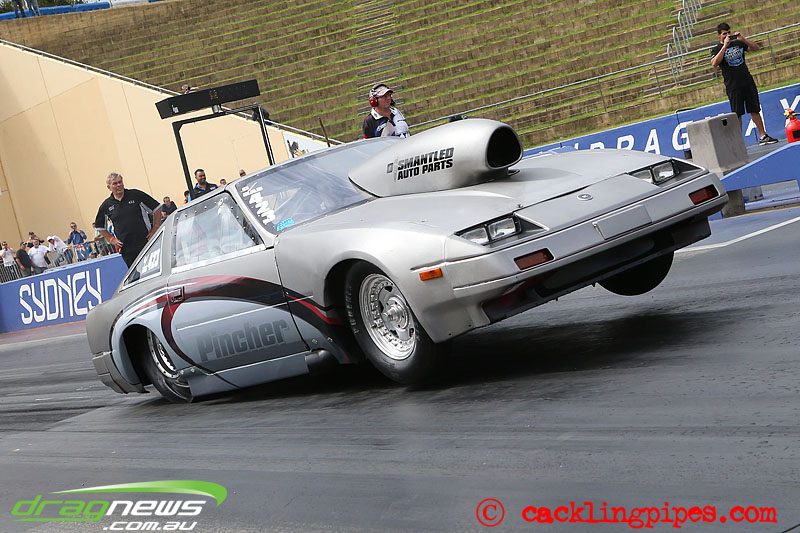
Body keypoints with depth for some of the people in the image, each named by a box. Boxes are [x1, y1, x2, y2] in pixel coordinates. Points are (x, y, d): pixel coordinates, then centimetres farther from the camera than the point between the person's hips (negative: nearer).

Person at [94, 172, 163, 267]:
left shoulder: (135, 195, 1)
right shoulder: (106, 206, 7)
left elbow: (157, 208, 4)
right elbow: (100, 226, 21)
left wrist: (155, 229, -3)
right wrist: (111, 239, 8)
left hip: (146, 243, -2)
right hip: (127, 250, 2)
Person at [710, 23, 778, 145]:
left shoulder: (738, 43, 10)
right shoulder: (717, 50, -1)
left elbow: (756, 48, 4)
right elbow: (714, 63, -21)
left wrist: (743, 38, -8)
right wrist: (725, 47, -23)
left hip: (748, 83, 4)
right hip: (733, 87, -4)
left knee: (754, 111, 6)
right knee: (737, 115, -3)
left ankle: (762, 136, 11)